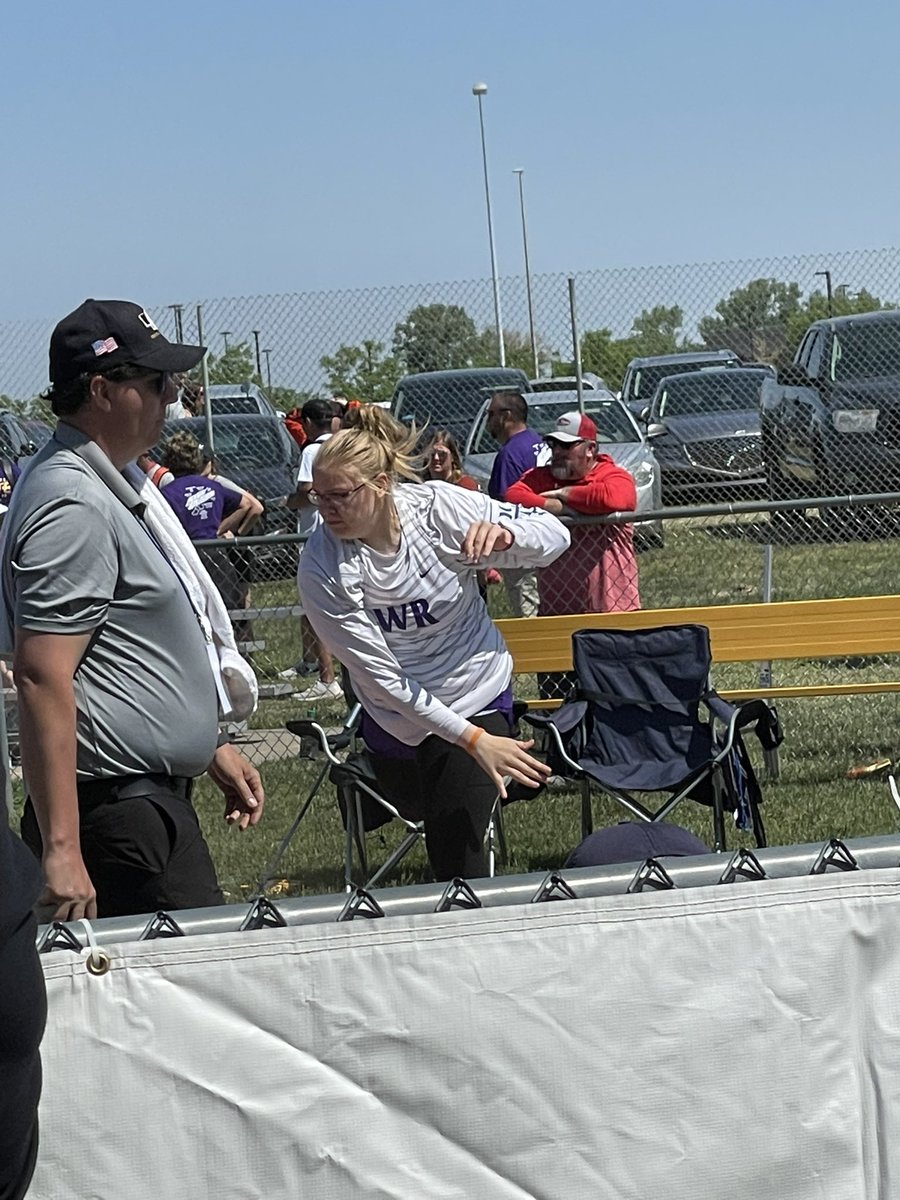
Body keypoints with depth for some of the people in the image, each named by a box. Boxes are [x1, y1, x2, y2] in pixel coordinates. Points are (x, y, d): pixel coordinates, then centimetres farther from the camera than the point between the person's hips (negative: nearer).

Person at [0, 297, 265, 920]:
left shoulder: (122, 484, 15)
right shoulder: (73, 508, -18)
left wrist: (210, 746, 27)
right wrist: (61, 851, -28)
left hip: (157, 795, 10)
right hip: (118, 814, -10)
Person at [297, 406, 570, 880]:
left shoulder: (436, 507, -16)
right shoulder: (321, 567, -20)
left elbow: (555, 535, -9)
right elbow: (382, 677, -19)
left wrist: (503, 534, -34)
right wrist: (472, 739, -23)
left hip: (481, 692, 0)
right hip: (404, 717, 1)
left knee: (457, 855, -12)